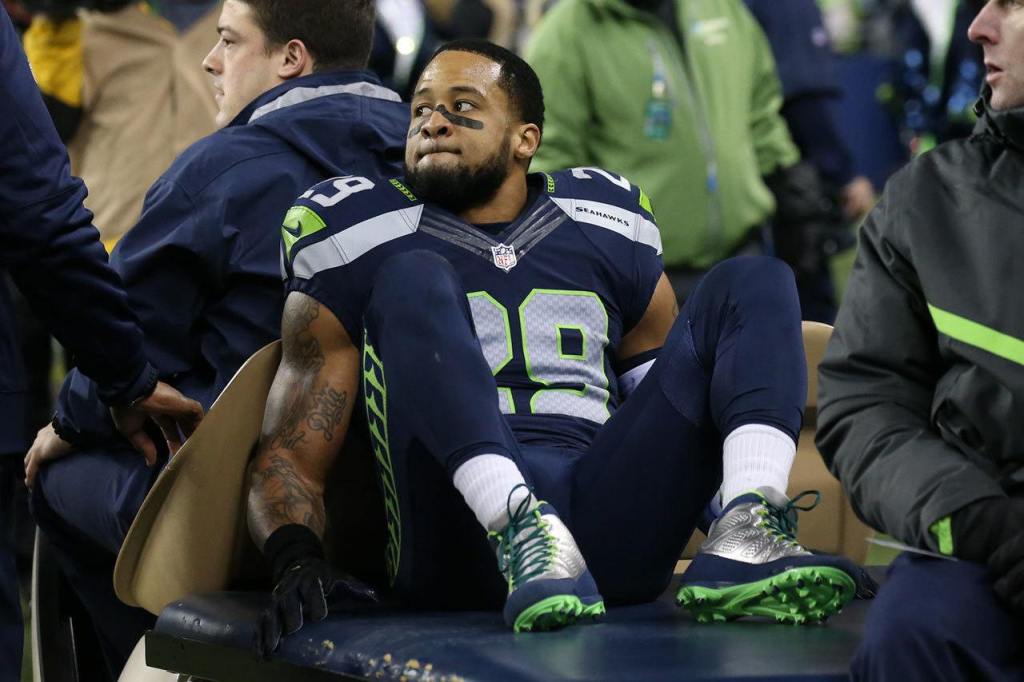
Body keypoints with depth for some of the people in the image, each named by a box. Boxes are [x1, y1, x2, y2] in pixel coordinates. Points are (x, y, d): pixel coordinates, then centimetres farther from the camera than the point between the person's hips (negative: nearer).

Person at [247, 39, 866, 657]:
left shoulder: (607, 232, 26)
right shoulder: (363, 247, 17)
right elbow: (291, 454, 11)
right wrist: (297, 559, -12)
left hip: (613, 524, 3)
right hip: (464, 535, -3)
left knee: (755, 281, -2)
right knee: (414, 278, -21)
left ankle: (745, 538, -31)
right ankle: (523, 536, -46)